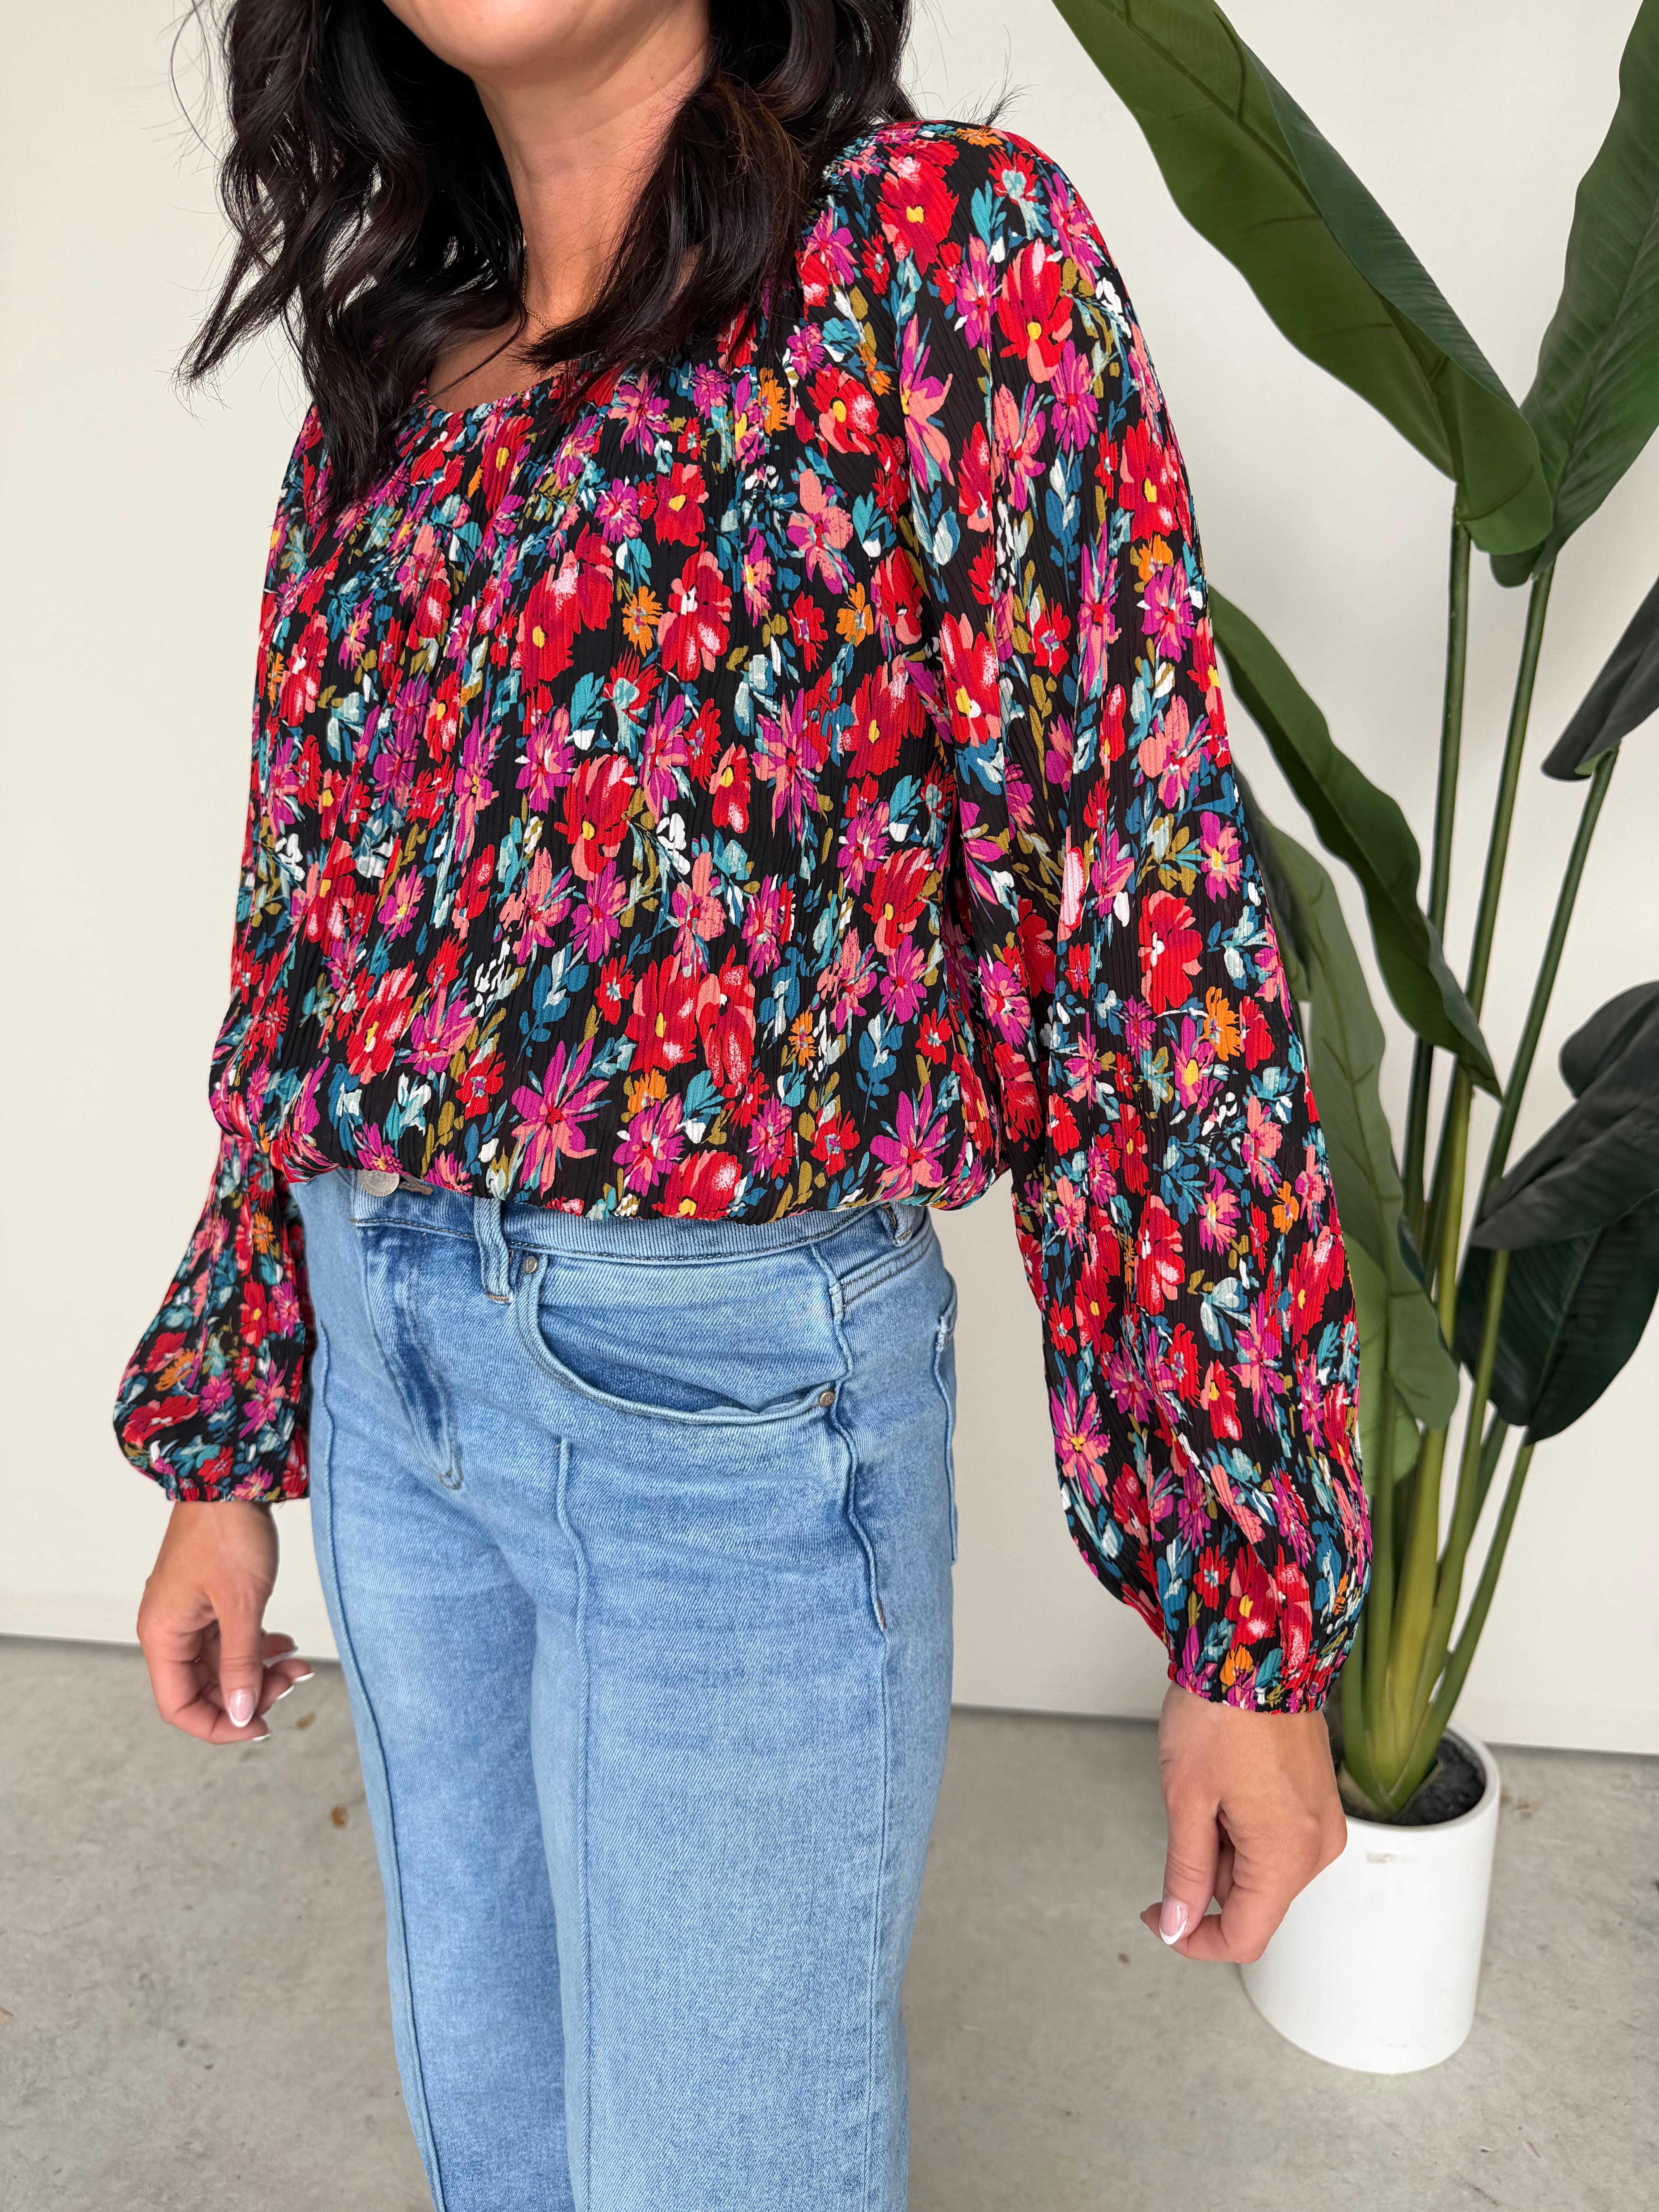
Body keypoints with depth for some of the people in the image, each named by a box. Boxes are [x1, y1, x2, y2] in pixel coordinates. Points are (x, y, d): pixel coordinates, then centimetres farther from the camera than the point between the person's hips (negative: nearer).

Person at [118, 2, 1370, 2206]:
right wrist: (229, 1449, 16)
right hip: (387, 1369, 6)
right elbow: (309, 949, 12)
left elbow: (1139, 932, -12)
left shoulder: (952, 255, -9)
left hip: (728, 1392, -6)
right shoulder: (385, 380, 9)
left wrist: (1254, 1620, -11)